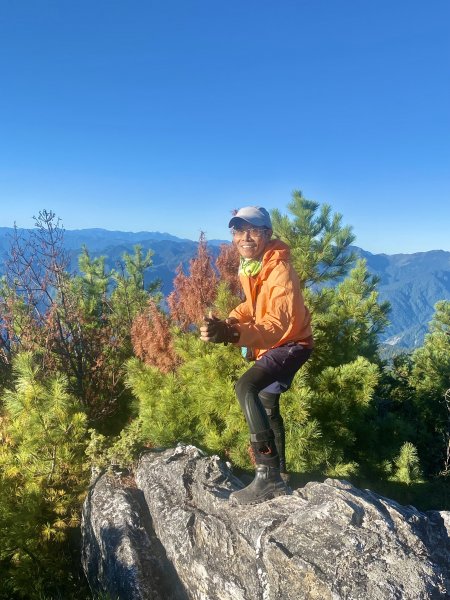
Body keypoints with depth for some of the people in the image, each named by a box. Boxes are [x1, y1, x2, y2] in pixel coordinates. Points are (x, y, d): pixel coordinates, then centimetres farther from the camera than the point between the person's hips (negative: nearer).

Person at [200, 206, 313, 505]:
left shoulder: (280, 270, -26)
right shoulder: (251, 267, 0)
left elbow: (279, 325, -36)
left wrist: (232, 333, -52)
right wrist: (228, 322, -5)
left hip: (290, 344, -10)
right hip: (269, 346, 10)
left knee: (246, 387, -31)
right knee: (267, 407, 21)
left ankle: (268, 475, -23)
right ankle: (278, 474, 41)